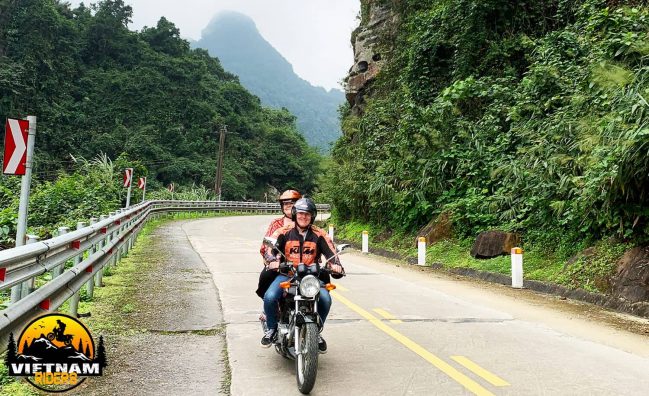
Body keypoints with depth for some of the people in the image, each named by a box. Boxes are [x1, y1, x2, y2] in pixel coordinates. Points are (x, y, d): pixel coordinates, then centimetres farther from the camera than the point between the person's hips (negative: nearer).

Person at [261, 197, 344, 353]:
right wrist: (273, 260, -30)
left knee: (325, 299, -25)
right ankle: (272, 328, 5)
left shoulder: (319, 235, 4)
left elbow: (331, 252, -4)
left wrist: (335, 265, -26)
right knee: (269, 297, -27)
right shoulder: (284, 232, 2)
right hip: (286, 274, 0)